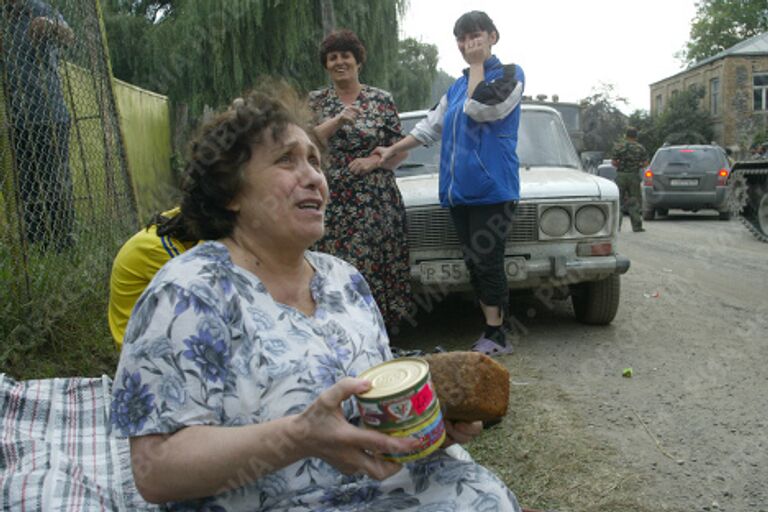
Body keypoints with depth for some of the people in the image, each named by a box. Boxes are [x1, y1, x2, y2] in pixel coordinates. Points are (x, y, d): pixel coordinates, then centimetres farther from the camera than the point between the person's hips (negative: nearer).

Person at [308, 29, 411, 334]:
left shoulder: (381, 100, 7)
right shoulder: (316, 101, 10)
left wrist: (375, 161, -11)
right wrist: (338, 120, -16)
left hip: (377, 202, 0)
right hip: (332, 203, 1)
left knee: (376, 269, -1)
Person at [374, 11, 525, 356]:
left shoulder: (510, 75, 1)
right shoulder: (458, 86, 19)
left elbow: (479, 109, -16)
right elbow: (431, 126, 24)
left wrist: (478, 64, -5)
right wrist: (393, 150, 20)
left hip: (491, 187, -6)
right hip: (459, 189, 6)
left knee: (487, 262, -8)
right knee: (474, 264, 6)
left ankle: (495, 337, 1)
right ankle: (494, 335, 14)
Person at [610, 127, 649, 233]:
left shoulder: (618, 146, 0)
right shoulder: (640, 147, 3)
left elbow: (613, 162, -5)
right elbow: (645, 163, 0)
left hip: (621, 176, 0)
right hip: (634, 176, 0)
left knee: (619, 200, 5)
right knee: (635, 201, 5)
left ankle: (616, 225, 0)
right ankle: (636, 226, 2)